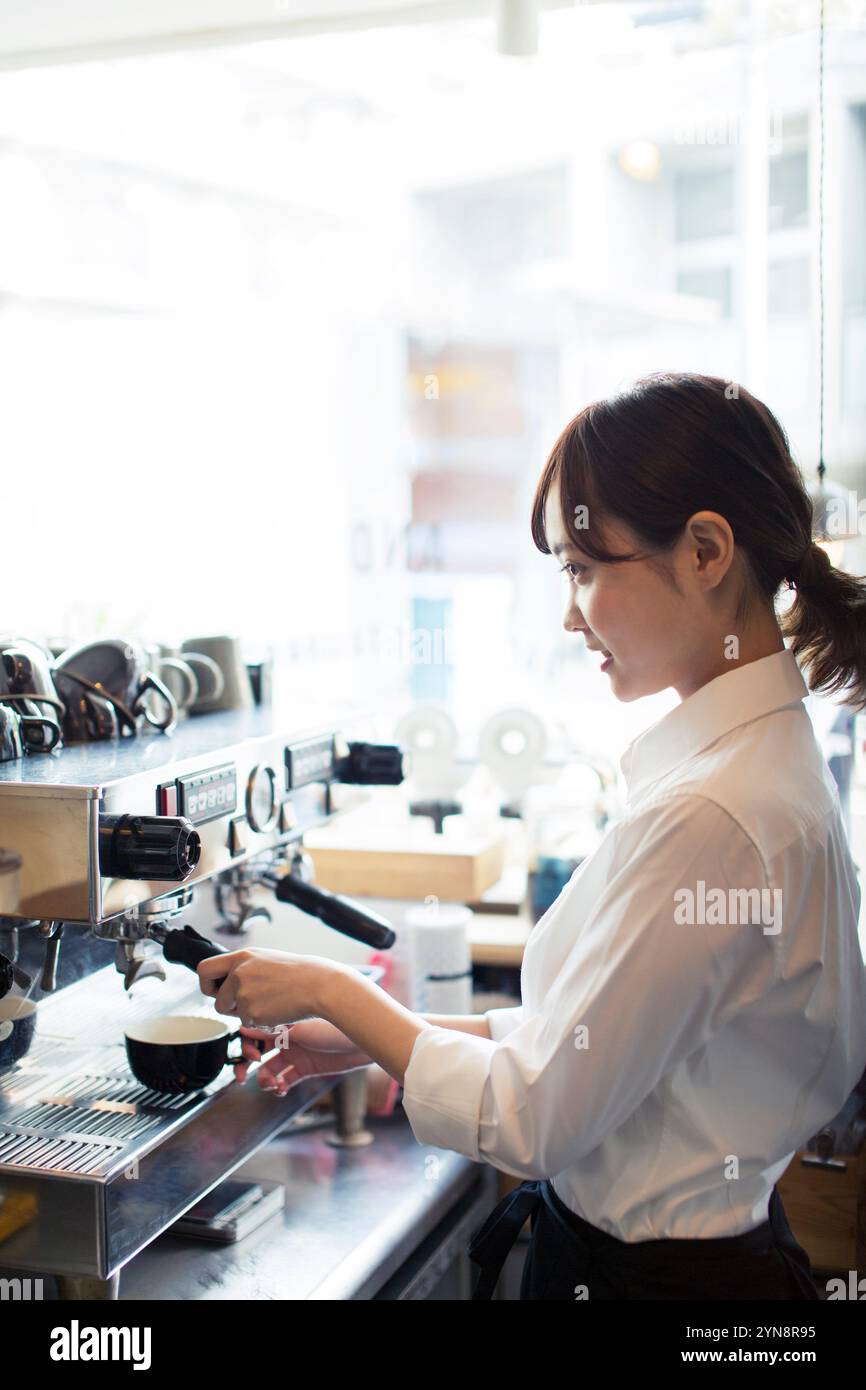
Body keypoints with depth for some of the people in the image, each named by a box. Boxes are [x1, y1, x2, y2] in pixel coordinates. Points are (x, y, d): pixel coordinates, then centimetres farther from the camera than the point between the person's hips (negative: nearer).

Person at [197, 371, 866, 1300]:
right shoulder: (762, 761, 2)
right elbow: (597, 1030, 8)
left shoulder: (709, 819, -29)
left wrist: (332, 992, -10)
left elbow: (532, 1119, -22)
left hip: (654, 1276, -8)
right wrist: (368, 1033, 7)